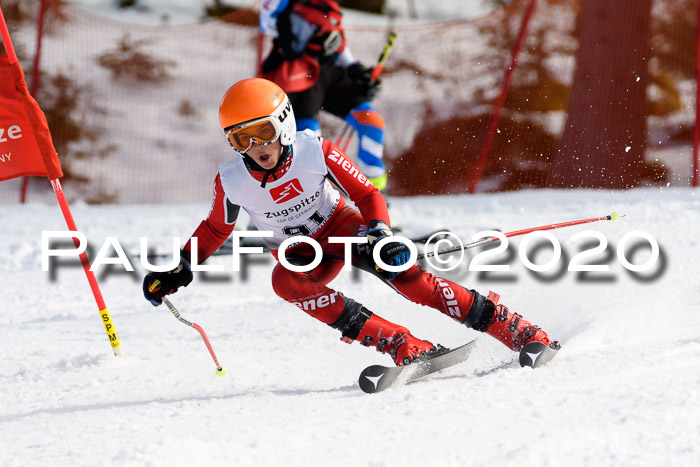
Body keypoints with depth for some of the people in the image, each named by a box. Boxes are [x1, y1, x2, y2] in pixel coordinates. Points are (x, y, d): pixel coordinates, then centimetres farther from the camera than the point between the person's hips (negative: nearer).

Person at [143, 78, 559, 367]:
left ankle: (519, 332, -27)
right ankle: (406, 348, -36)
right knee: (286, 283, -33)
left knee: (398, 269, -30)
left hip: (342, 228, -2)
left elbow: (367, 195, -15)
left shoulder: (315, 152, -23)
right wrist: (181, 269, -5)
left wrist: (381, 235, -33)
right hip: (301, 255, 2)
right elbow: (217, 228, 4)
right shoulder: (232, 182, -17)